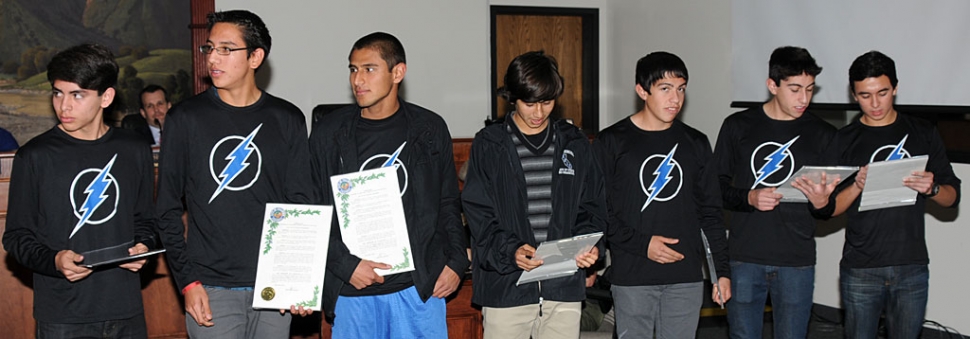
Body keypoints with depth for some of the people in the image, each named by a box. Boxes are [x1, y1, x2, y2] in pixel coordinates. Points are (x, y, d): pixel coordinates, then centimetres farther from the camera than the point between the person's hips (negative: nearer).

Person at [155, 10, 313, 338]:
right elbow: (168, 210, 2)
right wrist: (187, 281, -6)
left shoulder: (287, 120, 4)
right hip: (211, 289, -1)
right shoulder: (186, 118, 1)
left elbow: (301, 202, 4)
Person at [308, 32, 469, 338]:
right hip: (351, 291, 0)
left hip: (419, 288, 0)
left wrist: (456, 262, -1)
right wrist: (346, 265, -10)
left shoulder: (430, 129, 4)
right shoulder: (328, 133, 2)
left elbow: (448, 204, 11)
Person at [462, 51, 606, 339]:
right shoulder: (489, 144, 1)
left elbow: (592, 207, 12)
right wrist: (510, 250, -20)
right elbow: (479, 213, -4)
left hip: (565, 286, 2)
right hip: (505, 285, -2)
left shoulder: (576, 144, 10)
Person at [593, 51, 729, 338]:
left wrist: (723, 270, 6)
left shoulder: (696, 143, 9)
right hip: (631, 279, -3)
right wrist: (641, 244, -15)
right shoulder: (611, 142, -2)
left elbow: (711, 213, 11)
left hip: (686, 278, 3)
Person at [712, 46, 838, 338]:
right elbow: (717, 186, 4)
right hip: (744, 258, 0)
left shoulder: (823, 135, 4)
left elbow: (829, 211, 6)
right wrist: (749, 198, -15)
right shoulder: (738, 126, 3)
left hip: (796, 262, 0)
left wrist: (821, 202, -17)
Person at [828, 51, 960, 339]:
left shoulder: (923, 133, 6)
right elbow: (829, 208, -1)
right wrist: (857, 186, -19)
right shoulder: (844, 140, 2)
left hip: (912, 268, 1)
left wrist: (931, 189, -15)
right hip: (860, 269, -1)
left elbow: (952, 196, 7)